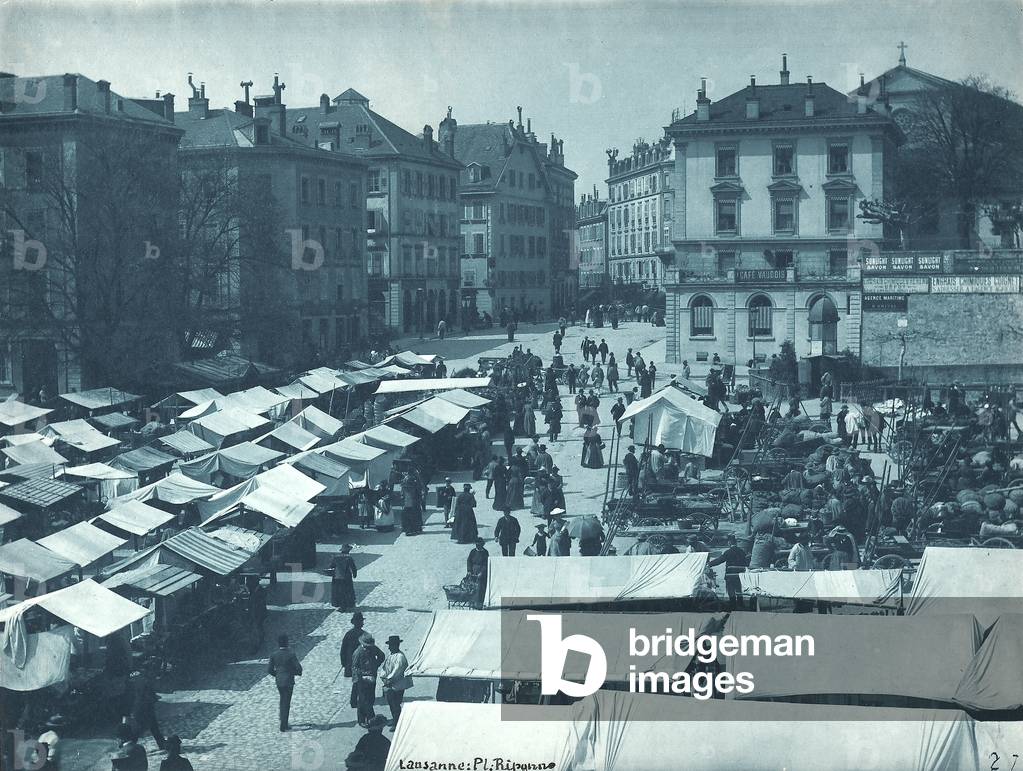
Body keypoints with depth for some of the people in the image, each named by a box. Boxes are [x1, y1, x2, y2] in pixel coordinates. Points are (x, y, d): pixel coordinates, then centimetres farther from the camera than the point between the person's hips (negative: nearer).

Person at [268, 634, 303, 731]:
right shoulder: (291, 654, -17)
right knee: (286, 702, 4)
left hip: (278, 681, 4)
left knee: (283, 700, 23)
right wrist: (298, 673, 7)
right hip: (288, 681, -4)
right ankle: (283, 726, 7)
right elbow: (298, 668, -16)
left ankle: (283, 722, 30)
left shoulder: (273, 655, -5)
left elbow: (269, 669, -2)